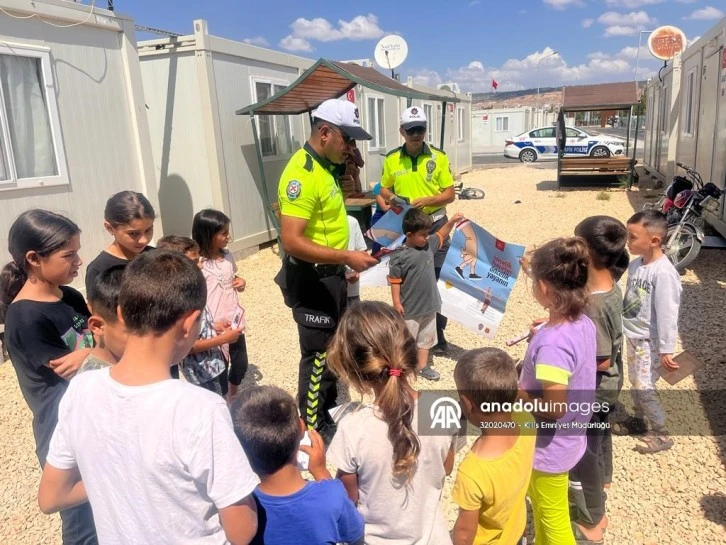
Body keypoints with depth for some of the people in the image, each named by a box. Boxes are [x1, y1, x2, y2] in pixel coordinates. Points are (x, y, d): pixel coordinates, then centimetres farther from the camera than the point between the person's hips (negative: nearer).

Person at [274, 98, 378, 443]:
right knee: (317, 354, 4)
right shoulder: (301, 174, -24)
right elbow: (292, 241, -30)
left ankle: (330, 405, 41)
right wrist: (346, 257, -30)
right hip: (312, 279, -10)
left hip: (331, 274, 10)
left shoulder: (323, 167, 7)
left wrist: (344, 263, 17)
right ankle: (314, 427, 22)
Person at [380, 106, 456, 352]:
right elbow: (384, 189, 12)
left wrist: (427, 200, -19)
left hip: (435, 225, -1)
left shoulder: (438, 157, -2)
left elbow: (450, 194, -2)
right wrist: (392, 198, -11)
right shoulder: (392, 159, 1)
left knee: (438, 279, 3)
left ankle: (438, 333, 18)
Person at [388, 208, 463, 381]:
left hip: (429, 304, 7)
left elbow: (441, 235, 18)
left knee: (426, 338, 19)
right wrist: (397, 302, -17)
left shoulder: (429, 245, 0)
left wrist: (452, 221, 4)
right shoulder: (400, 256, -20)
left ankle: (423, 366, 34)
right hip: (410, 309, -7)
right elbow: (395, 281, -16)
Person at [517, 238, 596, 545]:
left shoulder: (552, 343, -35)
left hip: (550, 447, -8)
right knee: (540, 506, 31)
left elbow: (554, 407, -30)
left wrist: (513, 393, -16)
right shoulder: (583, 323, -7)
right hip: (568, 439, 8)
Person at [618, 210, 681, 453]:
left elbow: (668, 313, -23)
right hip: (632, 336, 8)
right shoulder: (635, 264, -1)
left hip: (649, 340, -8)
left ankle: (661, 434, 16)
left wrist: (667, 349, -20)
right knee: (635, 382, 20)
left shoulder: (663, 272, -25)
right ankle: (638, 419, 39)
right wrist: (621, 326, 15)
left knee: (644, 387, -1)